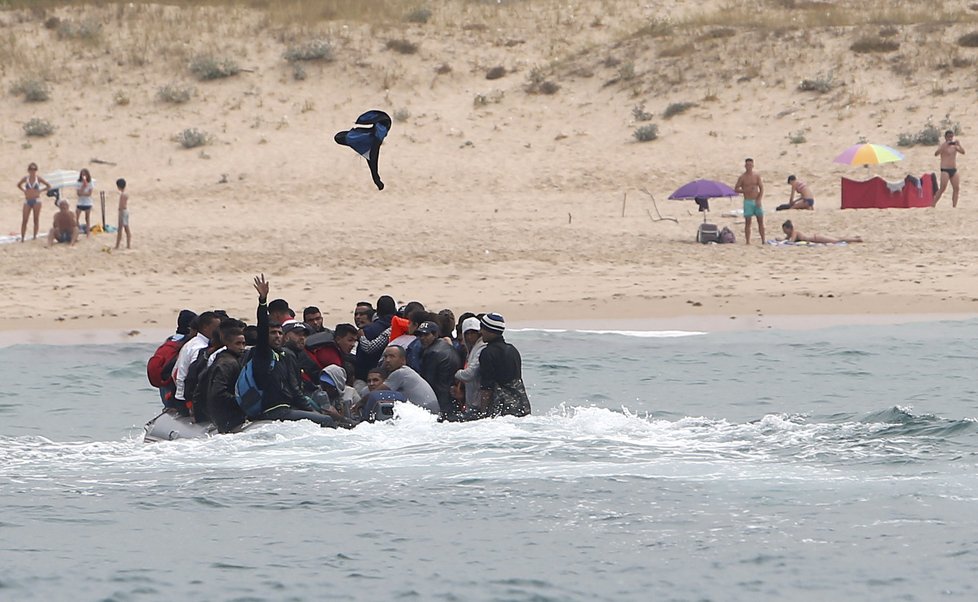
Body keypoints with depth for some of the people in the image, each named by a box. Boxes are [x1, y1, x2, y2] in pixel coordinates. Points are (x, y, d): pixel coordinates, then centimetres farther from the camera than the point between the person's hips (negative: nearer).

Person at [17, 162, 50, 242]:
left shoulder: (38, 178, -2)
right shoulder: (25, 178, 3)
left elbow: (48, 186, 5)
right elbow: (19, 185, 21)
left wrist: (40, 191, -4)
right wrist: (23, 190, 6)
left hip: (36, 200, -2)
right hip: (27, 201, 2)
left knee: (36, 219, 2)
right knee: (25, 220, -4)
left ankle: (35, 236, 9)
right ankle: (22, 237, -2)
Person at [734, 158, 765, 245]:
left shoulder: (757, 176, 5)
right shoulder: (742, 177, 0)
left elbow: (762, 188, 3)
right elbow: (736, 189, 1)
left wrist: (759, 200, -9)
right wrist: (745, 190, -16)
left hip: (757, 201, 2)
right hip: (748, 201, -2)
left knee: (761, 221, 1)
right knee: (747, 222, -3)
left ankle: (763, 240, 5)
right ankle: (748, 241, 0)